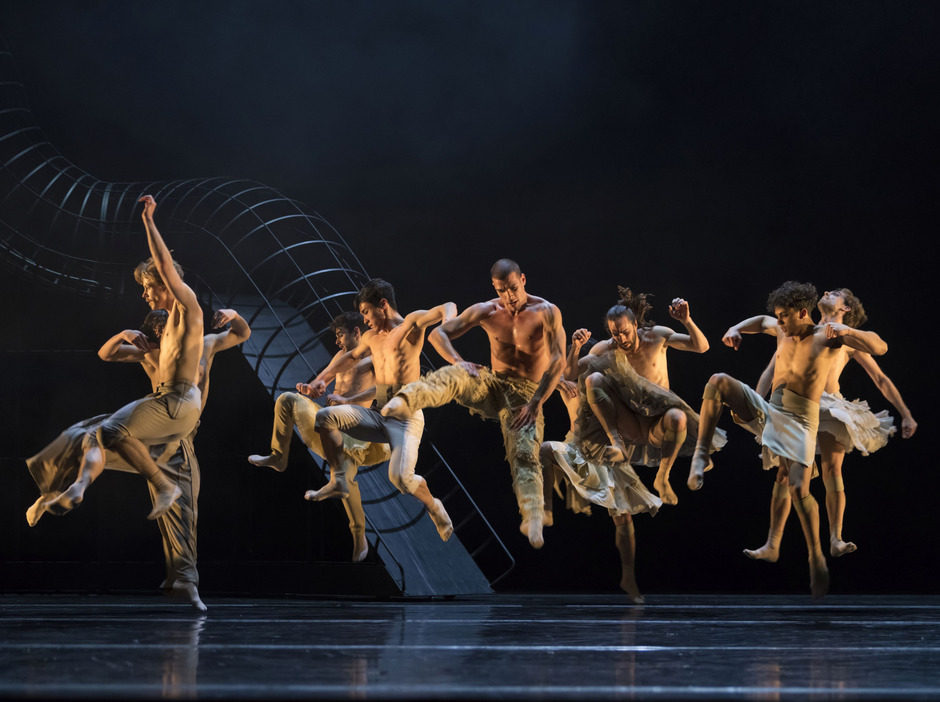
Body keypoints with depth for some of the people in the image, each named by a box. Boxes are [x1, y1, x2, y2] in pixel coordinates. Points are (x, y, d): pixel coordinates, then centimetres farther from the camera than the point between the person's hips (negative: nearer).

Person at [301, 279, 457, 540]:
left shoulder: (410, 324, -2)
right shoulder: (372, 336, 20)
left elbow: (448, 308, -14)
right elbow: (351, 357, 38)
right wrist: (321, 380, 30)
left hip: (406, 416, -7)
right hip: (378, 415, 7)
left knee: (400, 476, -25)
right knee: (324, 418, -11)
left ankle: (434, 507, 5)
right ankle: (338, 482, -4)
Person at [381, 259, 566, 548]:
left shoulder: (546, 312, -7)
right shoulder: (486, 312, 2)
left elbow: (558, 361, -14)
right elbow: (439, 333, 2)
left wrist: (536, 403, -22)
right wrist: (458, 362, -19)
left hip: (525, 394, -2)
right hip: (492, 384, 2)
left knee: (525, 453, -25)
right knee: (454, 376, -30)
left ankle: (533, 518, -39)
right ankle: (402, 403, -57)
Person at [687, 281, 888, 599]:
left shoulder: (827, 334, -9)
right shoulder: (783, 330, 9)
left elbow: (880, 347, -17)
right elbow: (761, 321, 33)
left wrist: (845, 334, -34)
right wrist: (736, 329, 12)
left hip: (799, 420, -6)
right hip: (768, 411, 6)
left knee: (799, 488, -21)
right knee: (719, 381, -15)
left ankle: (816, 557, -4)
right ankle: (701, 455, -18)